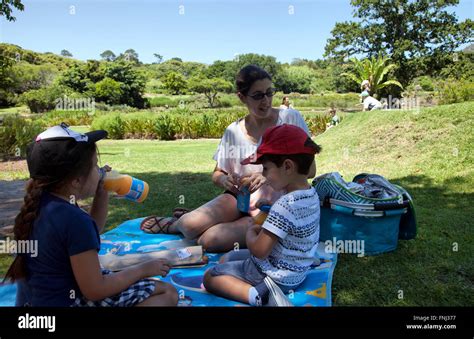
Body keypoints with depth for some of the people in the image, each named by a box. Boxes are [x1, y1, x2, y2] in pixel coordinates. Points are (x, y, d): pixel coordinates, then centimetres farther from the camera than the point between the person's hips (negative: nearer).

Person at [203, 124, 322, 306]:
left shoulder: (285, 205, -31)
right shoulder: (311, 194, -3)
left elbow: (259, 251, -27)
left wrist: (251, 232, -7)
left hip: (275, 276, -10)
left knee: (209, 276, 3)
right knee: (227, 258, 24)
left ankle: (259, 294, -14)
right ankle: (265, 290, 5)